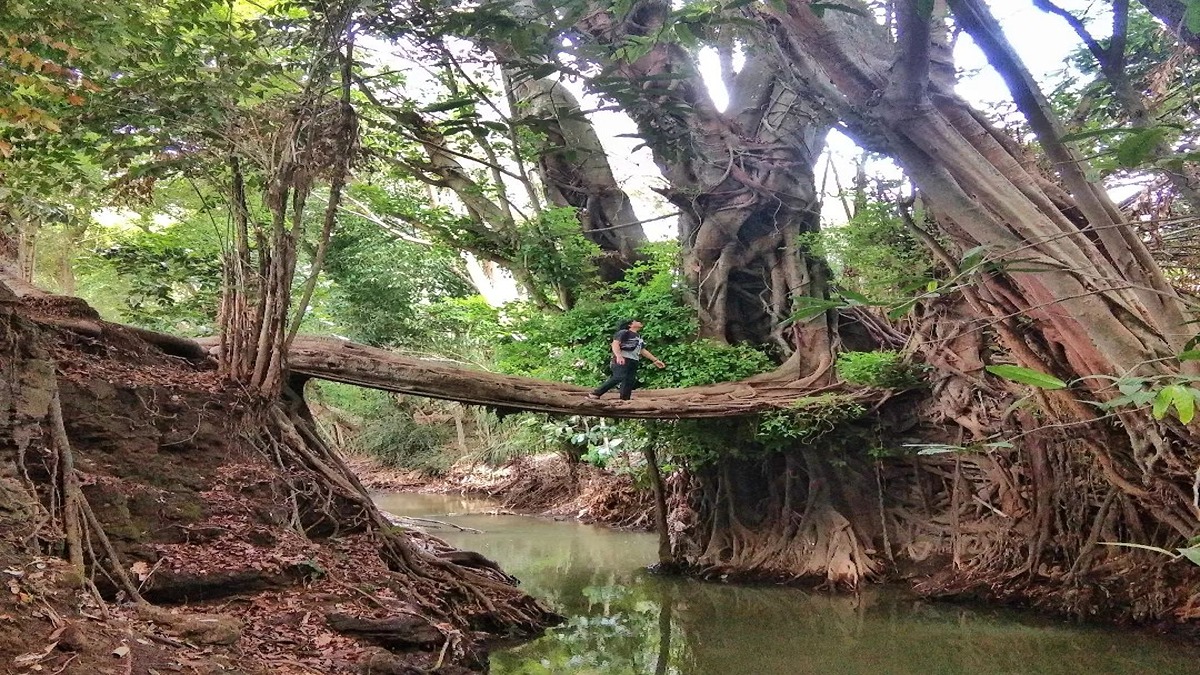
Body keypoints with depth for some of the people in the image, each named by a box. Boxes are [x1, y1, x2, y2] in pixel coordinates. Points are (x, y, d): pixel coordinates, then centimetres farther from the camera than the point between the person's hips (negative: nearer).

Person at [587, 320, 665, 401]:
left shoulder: (639, 337, 29)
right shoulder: (623, 333, 1)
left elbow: (643, 351, 33)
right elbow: (615, 344, -12)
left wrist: (655, 360, 30)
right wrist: (618, 356, -30)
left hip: (633, 362, 9)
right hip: (622, 360, -9)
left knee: (630, 381, -2)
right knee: (619, 377, -24)